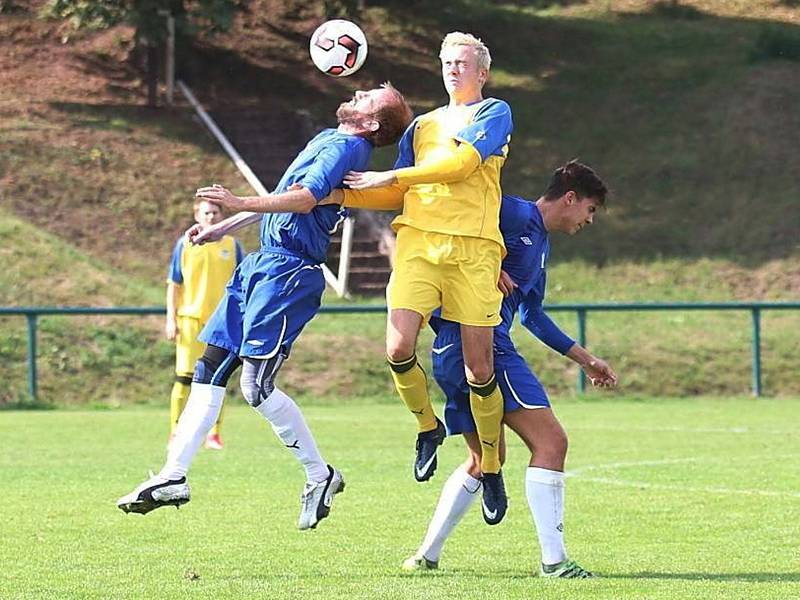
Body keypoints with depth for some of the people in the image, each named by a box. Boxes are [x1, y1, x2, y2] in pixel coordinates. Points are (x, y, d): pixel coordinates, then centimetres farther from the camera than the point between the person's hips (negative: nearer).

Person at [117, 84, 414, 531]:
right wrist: (222, 229, 29)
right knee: (209, 370, 6)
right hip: (263, 264, 10)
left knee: (257, 386, -13)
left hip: (286, 274, -10)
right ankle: (174, 476, 6)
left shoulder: (345, 148, -11)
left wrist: (242, 204, -33)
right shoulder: (328, 141, 19)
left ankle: (320, 474, 1)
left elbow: (305, 199, -27)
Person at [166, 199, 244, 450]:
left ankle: (214, 433, 11)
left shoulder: (231, 245, 7)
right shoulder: (185, 244, 3)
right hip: (191, 318, -2)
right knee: (185, 377, -7)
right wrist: (171, 319, -1)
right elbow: (174, 284, 6)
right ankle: (176, 434, -3)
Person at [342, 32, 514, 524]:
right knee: (399, 349, -15)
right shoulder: (422, 125, 24)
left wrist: (391, 177, -4)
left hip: (473, 247, -4)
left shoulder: (495, 113, 9)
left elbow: (463, 162, -6)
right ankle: (428, 426, 12)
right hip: (418, 238, 4)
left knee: (479, 367, -5)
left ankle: (492, 468, 11)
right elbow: (397, 193, 23)